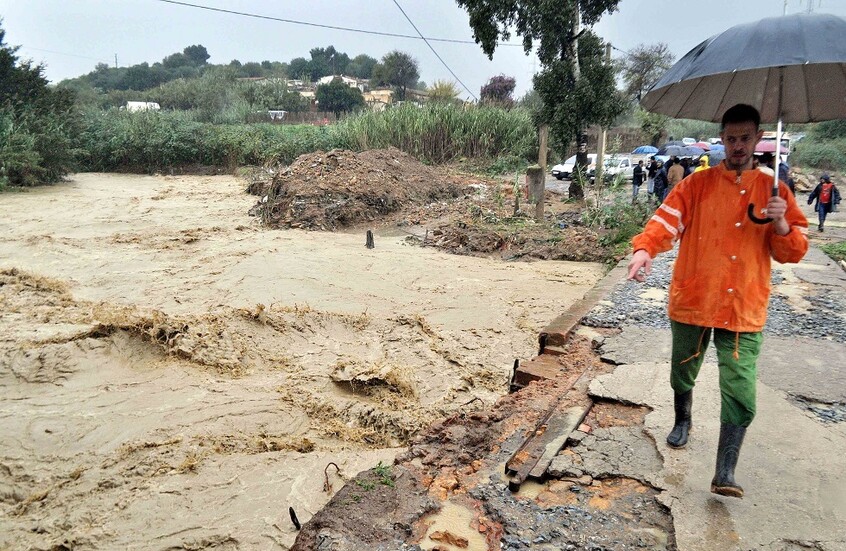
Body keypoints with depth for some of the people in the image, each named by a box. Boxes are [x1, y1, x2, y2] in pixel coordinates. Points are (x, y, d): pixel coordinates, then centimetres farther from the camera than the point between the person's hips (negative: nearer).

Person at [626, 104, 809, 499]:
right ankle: (682, 422, 46)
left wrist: (781, 224, -13)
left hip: (744, 310, 0)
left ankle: (725, 472, 0)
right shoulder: (697, 184, 3)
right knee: (682, 373, 18)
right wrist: (644, 249, -32)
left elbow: (793, 252, 9)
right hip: (692, 301, 0)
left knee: (741, 393, -10)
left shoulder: (774, 191, 7)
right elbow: (666, 220, -12)